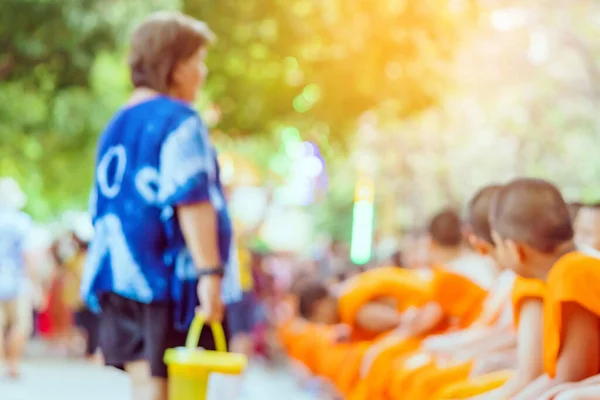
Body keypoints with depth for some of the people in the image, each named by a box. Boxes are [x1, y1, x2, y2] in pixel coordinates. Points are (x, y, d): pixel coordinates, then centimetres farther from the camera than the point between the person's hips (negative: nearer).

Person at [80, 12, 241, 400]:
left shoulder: (117, 124, 16)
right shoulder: (180, 120, -9)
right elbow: (192, 201, -18)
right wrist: (210, 271, -21)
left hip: (119, 274, 8)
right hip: (171, 275, -8)